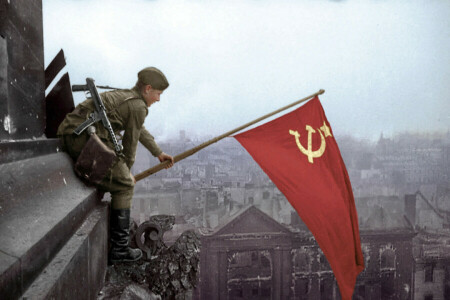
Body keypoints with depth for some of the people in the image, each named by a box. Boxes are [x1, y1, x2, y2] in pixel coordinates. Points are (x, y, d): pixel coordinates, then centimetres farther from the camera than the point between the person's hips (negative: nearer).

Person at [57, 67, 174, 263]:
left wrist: (158, 153, 48)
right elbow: (130, 142, 3)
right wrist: (126, 172, 19)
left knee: (102, 180, 27)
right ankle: (119, 248, 5)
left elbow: (140, 131, 38)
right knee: (124, 186, 1)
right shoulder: (138, 107, -4)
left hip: (68, 134, 10)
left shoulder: (123, 96, 26)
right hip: (86, 138, -10)